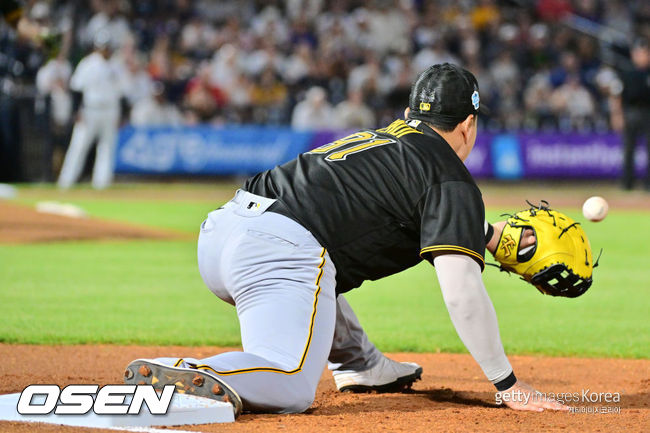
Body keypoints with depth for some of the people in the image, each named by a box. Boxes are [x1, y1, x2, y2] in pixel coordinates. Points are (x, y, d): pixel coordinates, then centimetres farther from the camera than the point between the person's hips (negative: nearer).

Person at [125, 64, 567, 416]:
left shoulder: (377, 138, 32)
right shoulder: (452, 179, 8)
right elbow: (461, 291, -4)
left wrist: (491, 235, 52)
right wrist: (509, 385, 0)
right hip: (278, 251, -9)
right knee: (289, 389, -24)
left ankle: (359, 363, 41)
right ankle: (182, 377, -44)